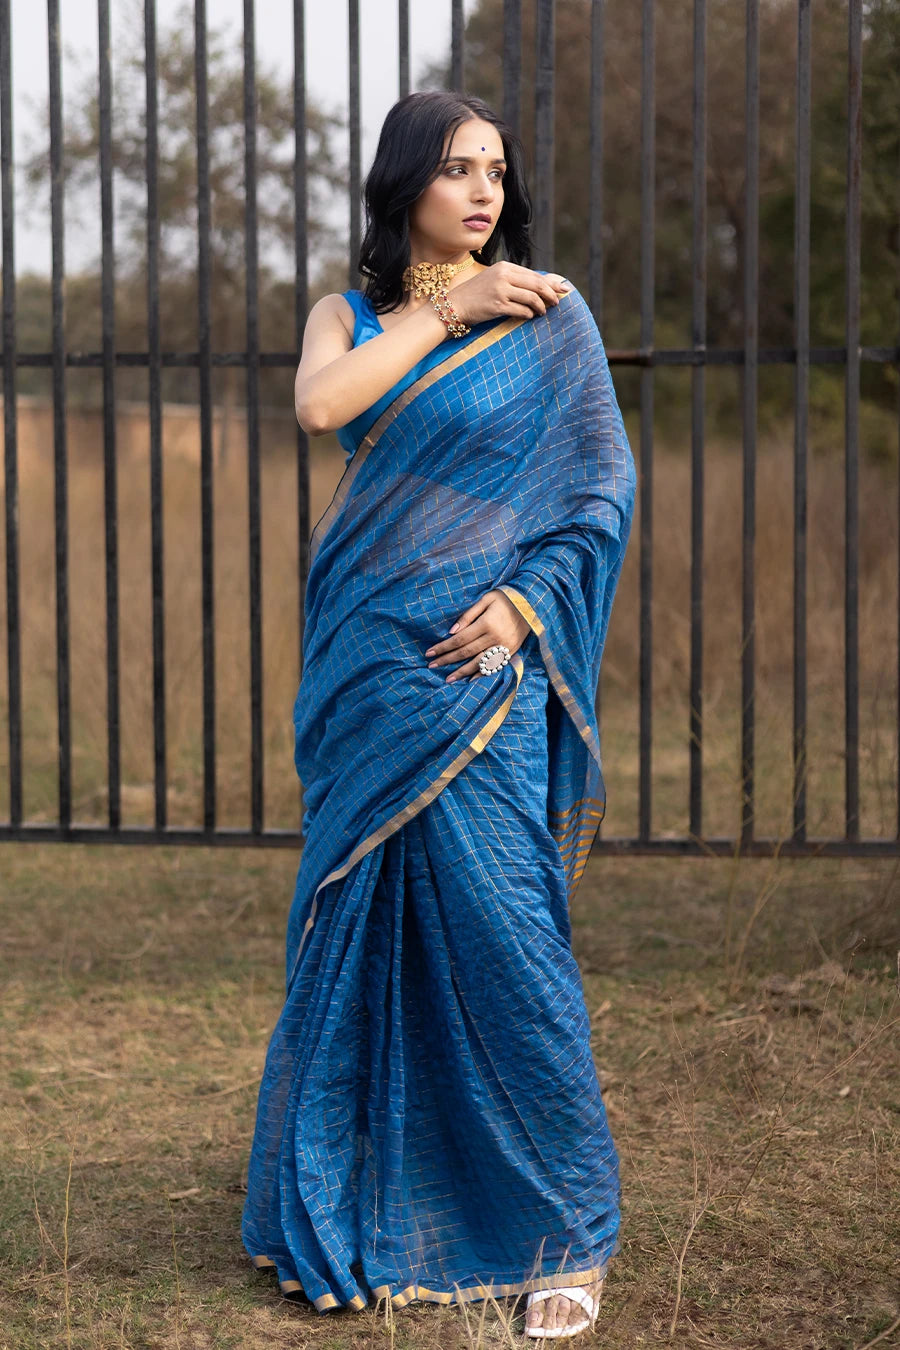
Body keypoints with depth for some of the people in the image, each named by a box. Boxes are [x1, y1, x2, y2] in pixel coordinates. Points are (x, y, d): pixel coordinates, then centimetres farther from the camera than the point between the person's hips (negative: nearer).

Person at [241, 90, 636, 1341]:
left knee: (500, 928, -9)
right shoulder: (350, 315, 12)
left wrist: (527, 603, -12)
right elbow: (321, 404, -11)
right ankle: (365, 1211, 21)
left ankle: (568, 1230, 1)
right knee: (360, 927, 6)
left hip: (483, 662, -3)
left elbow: (605, 489, 0)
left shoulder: (550, 318, 4)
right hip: (366, 662, 4)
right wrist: (443, 308, -9)